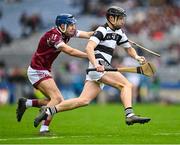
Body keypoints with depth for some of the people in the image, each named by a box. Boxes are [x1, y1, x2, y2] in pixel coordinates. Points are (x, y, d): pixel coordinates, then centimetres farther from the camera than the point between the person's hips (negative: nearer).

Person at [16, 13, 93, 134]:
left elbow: (88, 34, -4)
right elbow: (71, 51, -30)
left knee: (58, 101, 7)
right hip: (37, 71, -10)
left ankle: (26, 103, 13)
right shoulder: (53, 35, -23)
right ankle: (44, 128, -21)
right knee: (57, 99, -20)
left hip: (44, 71, 10)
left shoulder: (67, 33, 3)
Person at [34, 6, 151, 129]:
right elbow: (89, 47, -19)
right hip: (98, 66, -8)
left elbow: (128, 48, 31)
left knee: (84, 100, -3)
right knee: (126, 85, -17)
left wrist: (137, 57, 8)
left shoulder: (119, 33, 20)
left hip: (101, 70, 8)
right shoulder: (102, 30, -7)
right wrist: (96, 64, -35)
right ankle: (130, 115, -26)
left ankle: (49, 110, -2)